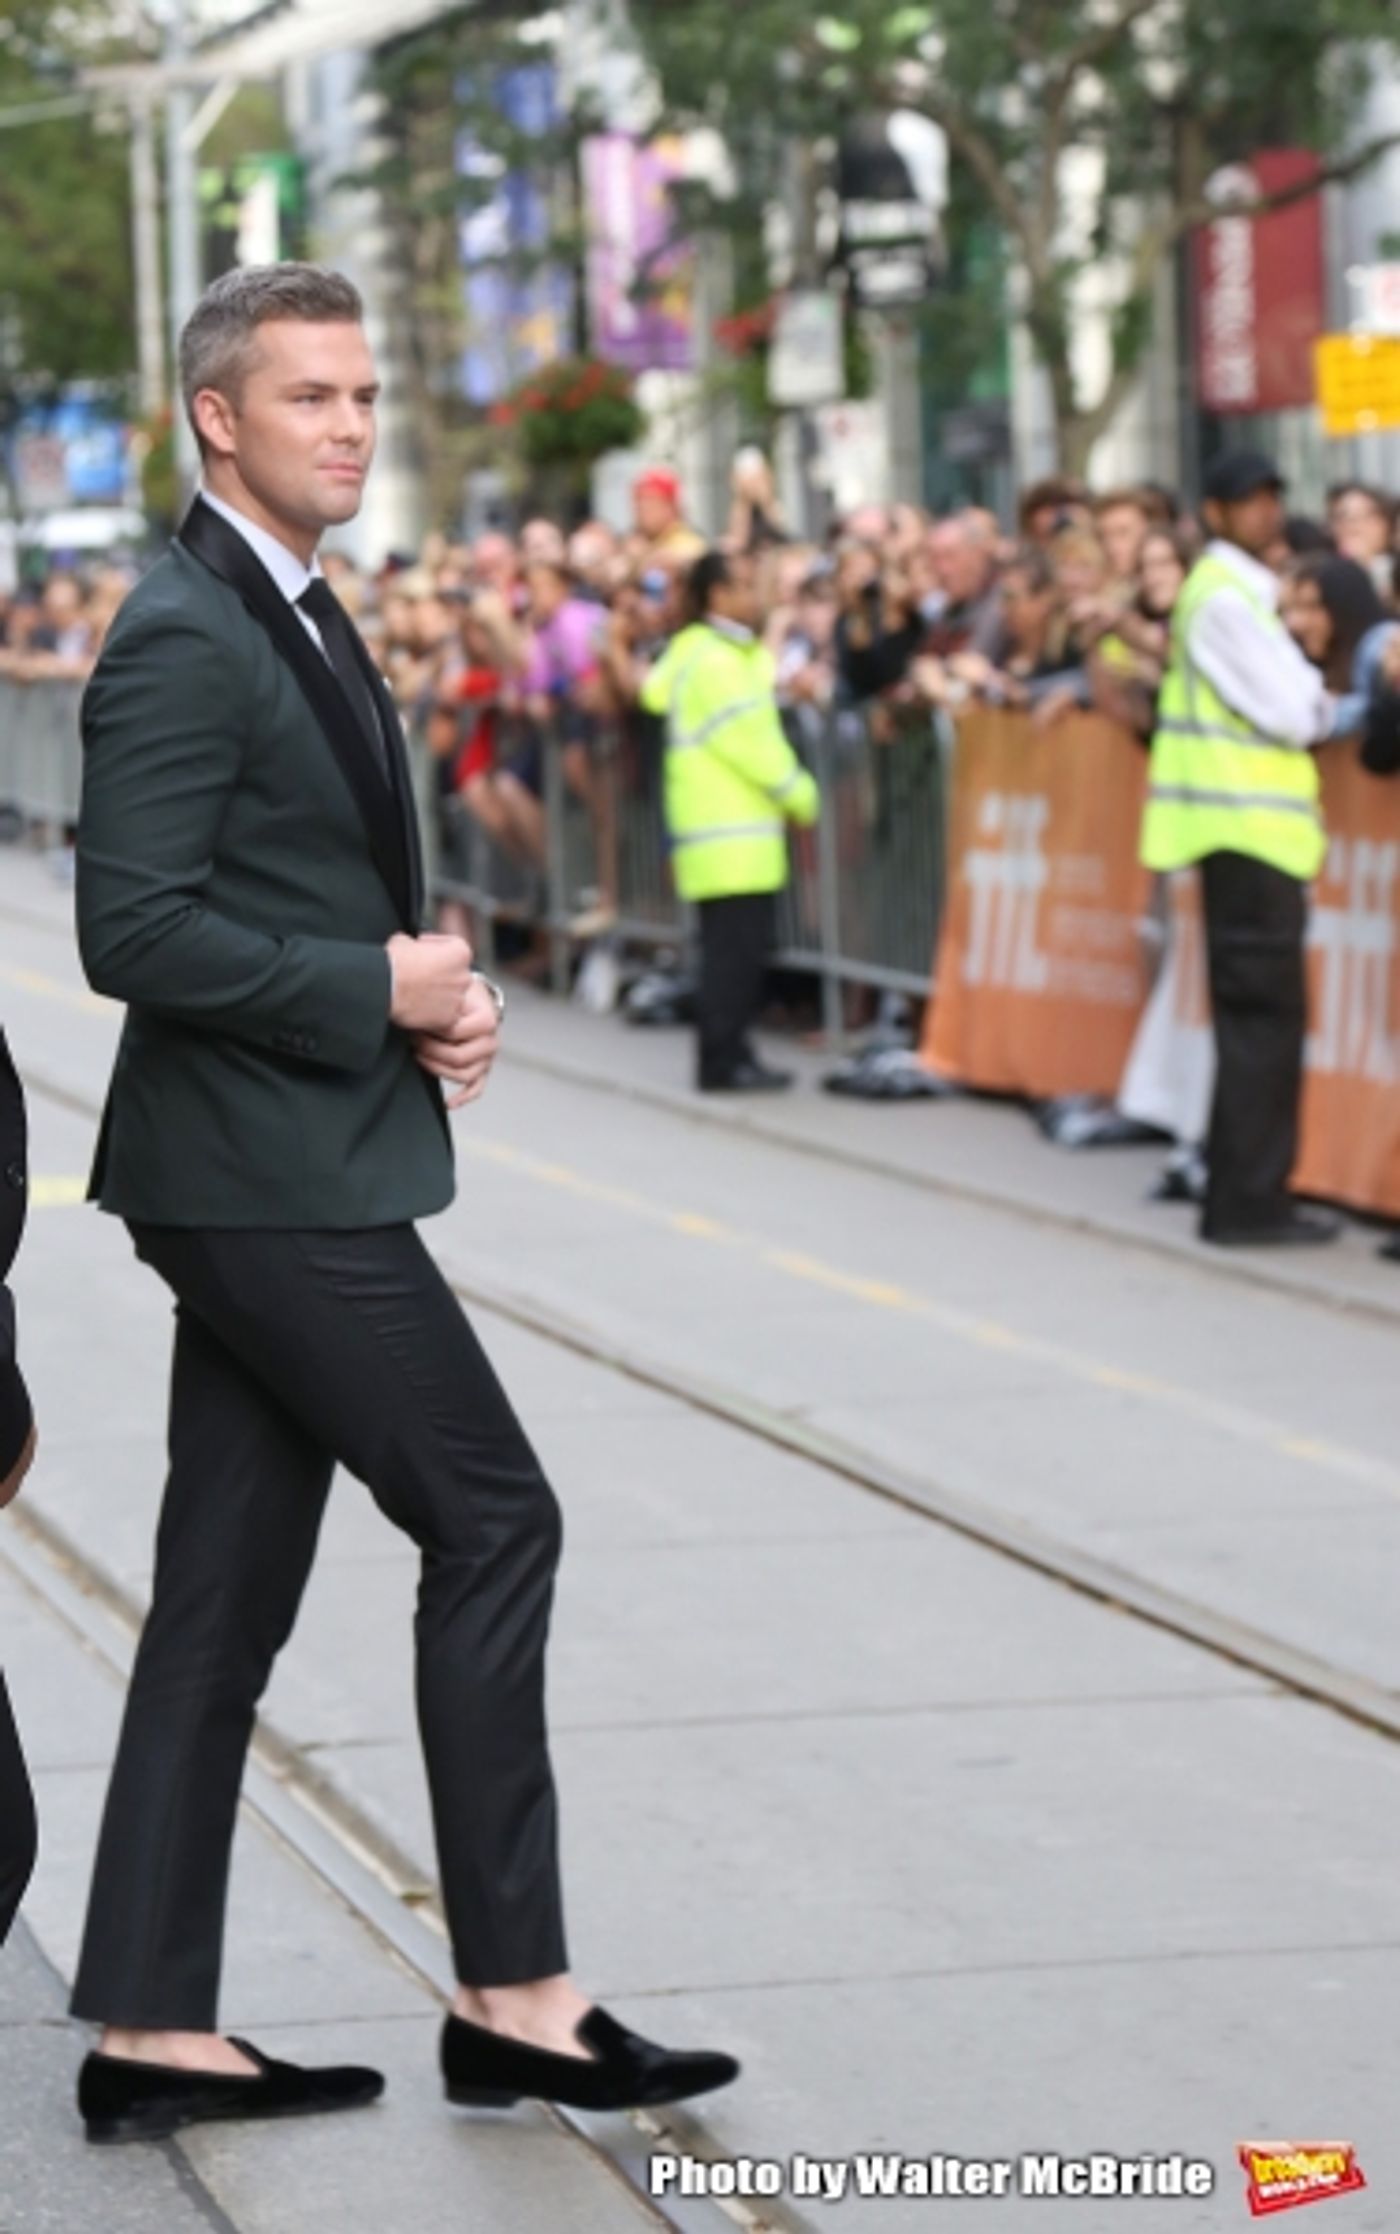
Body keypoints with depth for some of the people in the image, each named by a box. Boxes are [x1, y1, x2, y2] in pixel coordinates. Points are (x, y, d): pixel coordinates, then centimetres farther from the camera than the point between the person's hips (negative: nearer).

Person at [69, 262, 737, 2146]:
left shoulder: (301, 623, 17)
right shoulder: (183, 639, -15)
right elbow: (135, 931, -22)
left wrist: (437, 999, 7)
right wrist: (380, 989, -16)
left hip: (298, 1175, 10)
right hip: (268, 1178, -10)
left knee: (228, 1597, 9)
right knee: (495, 1521, -6)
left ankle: (152, 2031, 12)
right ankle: (515, 1996, 1)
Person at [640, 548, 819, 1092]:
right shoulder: (714, 661, -14)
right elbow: (750, 741, -15)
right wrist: (803, 795, -7)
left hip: (740, 828, 10)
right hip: (729, 833, -10)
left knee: (738, 947, 11)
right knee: (732, 948, -8)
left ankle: (728, 1056, 15)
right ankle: (723, 1061, -6)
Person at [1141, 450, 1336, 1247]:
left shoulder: (1245, 591, 18)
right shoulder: (1223, 597, -14)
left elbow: (1294, 710, 19)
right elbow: (1293, 717, -16)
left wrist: (1309, 701, 1)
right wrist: (1326, 701, 2)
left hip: (1258, 824, 10)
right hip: (1245, 821, -10)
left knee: (1264, 1014, 12)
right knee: (1264, 1013, -8)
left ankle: (1250, 1191, 17)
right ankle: (1246, 1198, -6)